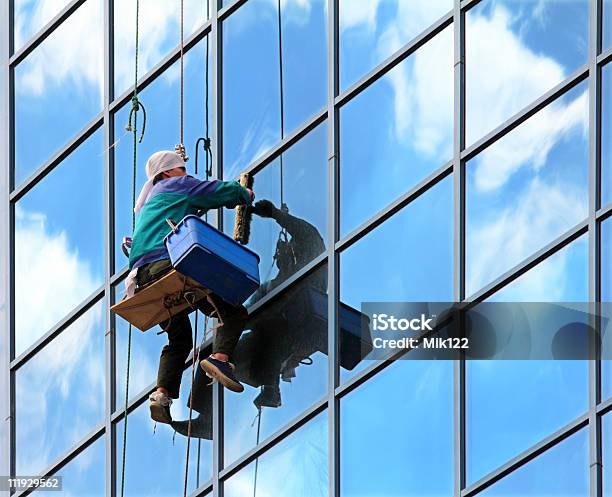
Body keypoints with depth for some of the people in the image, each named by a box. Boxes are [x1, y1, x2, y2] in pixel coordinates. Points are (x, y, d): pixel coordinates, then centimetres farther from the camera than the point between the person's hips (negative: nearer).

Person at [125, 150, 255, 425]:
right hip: (169, 263, -8)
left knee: (179, 338, 20)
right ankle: (220, 358, -31)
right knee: (233, 312, -4)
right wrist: (246, 194, 30)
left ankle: (162, 394, 0)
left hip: (144, 274, 8)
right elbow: (224, 192, 11)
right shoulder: (179, 185, 14)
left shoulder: (149, 202, 36)